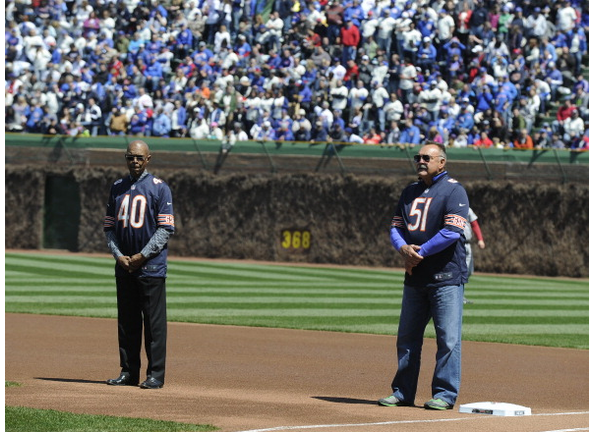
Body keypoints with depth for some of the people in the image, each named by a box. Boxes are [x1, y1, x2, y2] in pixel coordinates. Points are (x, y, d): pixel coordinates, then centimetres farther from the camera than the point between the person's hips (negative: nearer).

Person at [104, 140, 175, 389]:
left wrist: (142, 256, -13)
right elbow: (109, 226, 14)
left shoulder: (159, 188, -2)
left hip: (151, 266, -5)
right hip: (124, 266, 5)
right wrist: (118, 255, -2)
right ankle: (128, 372, 14)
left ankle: (156, 374, -2)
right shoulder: (117, 188, 13)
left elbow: (166, 229, -7)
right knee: (127, 322, 8)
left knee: (154, 322, -4)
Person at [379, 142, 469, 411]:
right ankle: (403, 392, 18)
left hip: (446, 277, -7)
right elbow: (396, 227, 14)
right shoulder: (410, 192, 16)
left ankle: (445, 394, -2)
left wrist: (420, 253, -15)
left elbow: (453, 231, -17)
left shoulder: (453, 191, -6)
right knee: (407, 337, 10)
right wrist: (403, 248, -8)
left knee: (448, 338, -6)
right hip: (415, 277, 7)